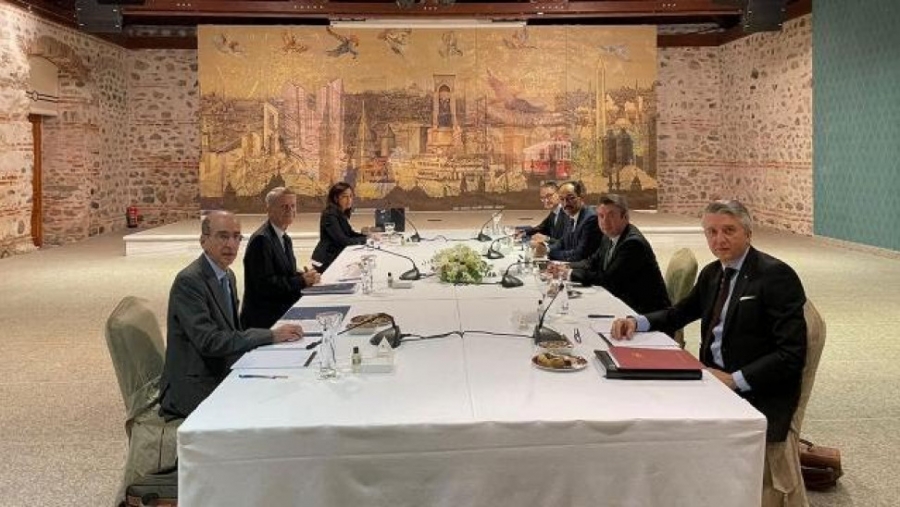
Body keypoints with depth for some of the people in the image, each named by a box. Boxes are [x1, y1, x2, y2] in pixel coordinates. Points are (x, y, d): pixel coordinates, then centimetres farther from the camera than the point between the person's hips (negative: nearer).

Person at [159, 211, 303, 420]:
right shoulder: (188, 281, -17)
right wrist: (271, 336, -23)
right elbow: (208, 341, -24)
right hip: (194, 390, -8)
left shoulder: (228, 276, 11)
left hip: (222, 376, 8)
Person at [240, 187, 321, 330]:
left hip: (283, 312, 9)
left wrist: (306, 276, -2)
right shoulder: (261, 239, -14)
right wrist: (302, 281, -16)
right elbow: (264, 284, -20)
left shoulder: (285, 239, 16)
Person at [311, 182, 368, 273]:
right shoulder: (330, 215, -17)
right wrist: (366, 239, -17)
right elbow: (342, 240, -23)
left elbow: (350, 233, 13)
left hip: (335, 257, 8)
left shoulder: (343, 213, 10)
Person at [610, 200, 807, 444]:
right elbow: (678, 313, 23)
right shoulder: (711, 272, 11)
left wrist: (734, 380, -24)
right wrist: (636, 322, 2)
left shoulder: (776, 275, -11)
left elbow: (792, 355, -16)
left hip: (756, 395, -7)